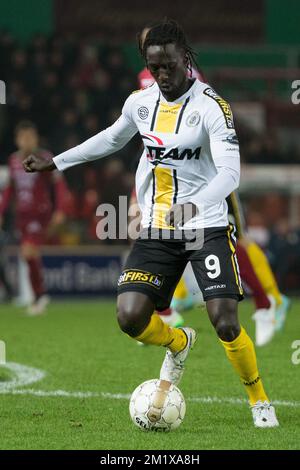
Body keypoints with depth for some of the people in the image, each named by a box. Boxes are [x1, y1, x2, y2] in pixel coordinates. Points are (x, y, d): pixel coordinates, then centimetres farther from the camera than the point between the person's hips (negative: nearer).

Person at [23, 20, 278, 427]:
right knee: (130, 317, -10)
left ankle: (259, 400, 11)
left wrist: (194, 205, -41)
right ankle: (178, 343, 26)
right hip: (156, 231, 5)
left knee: (226, 324, -15)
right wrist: (57, 162, 28)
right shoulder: (140, 103, 5)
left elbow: (230, 172, -23)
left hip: (207, 228, -5)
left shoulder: (211, 106, -14)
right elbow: (112, 138, 26)